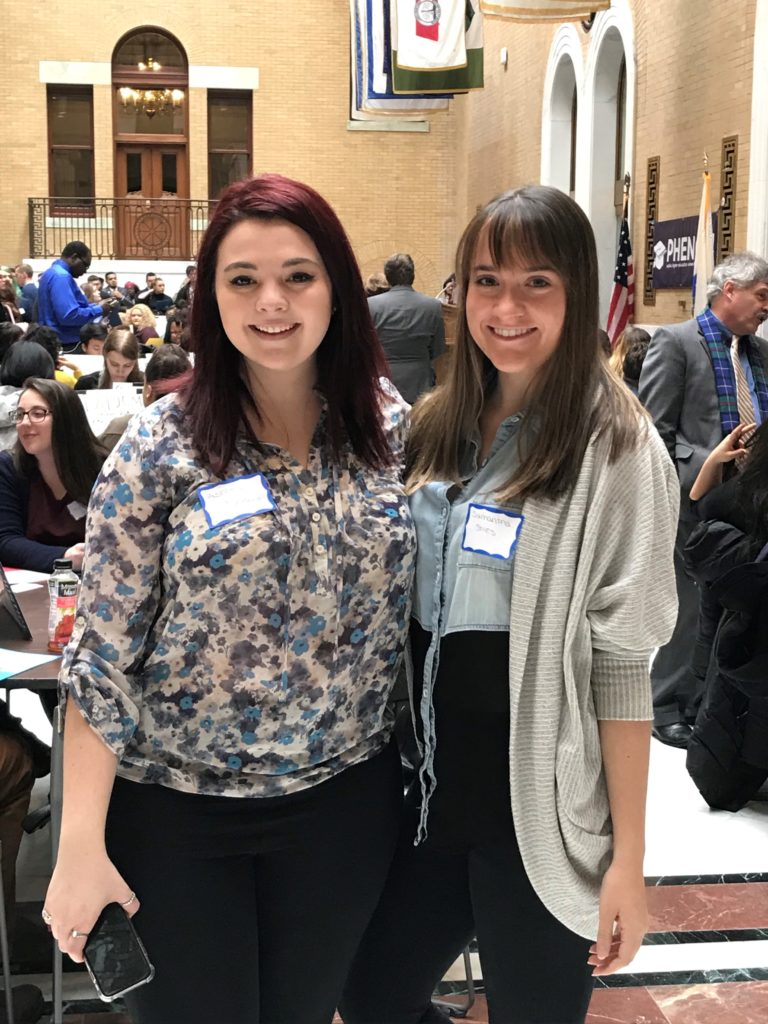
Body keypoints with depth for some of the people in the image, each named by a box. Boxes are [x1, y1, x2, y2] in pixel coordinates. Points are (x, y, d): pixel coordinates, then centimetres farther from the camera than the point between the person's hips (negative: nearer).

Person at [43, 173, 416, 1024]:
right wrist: (82, 842, -11)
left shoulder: (393, 427, -3)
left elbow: (422, 604, 6)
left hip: (347, 797, 3)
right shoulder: (162, 445, -11)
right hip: (176, 805, -2)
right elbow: (102, 656, -10)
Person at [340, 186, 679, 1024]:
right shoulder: (437, 425, 4)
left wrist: (629, 854, -14)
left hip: (540, 799, -6)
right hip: (427, 780, 6)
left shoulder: (614, 449, -14)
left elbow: (621, 662, -15)